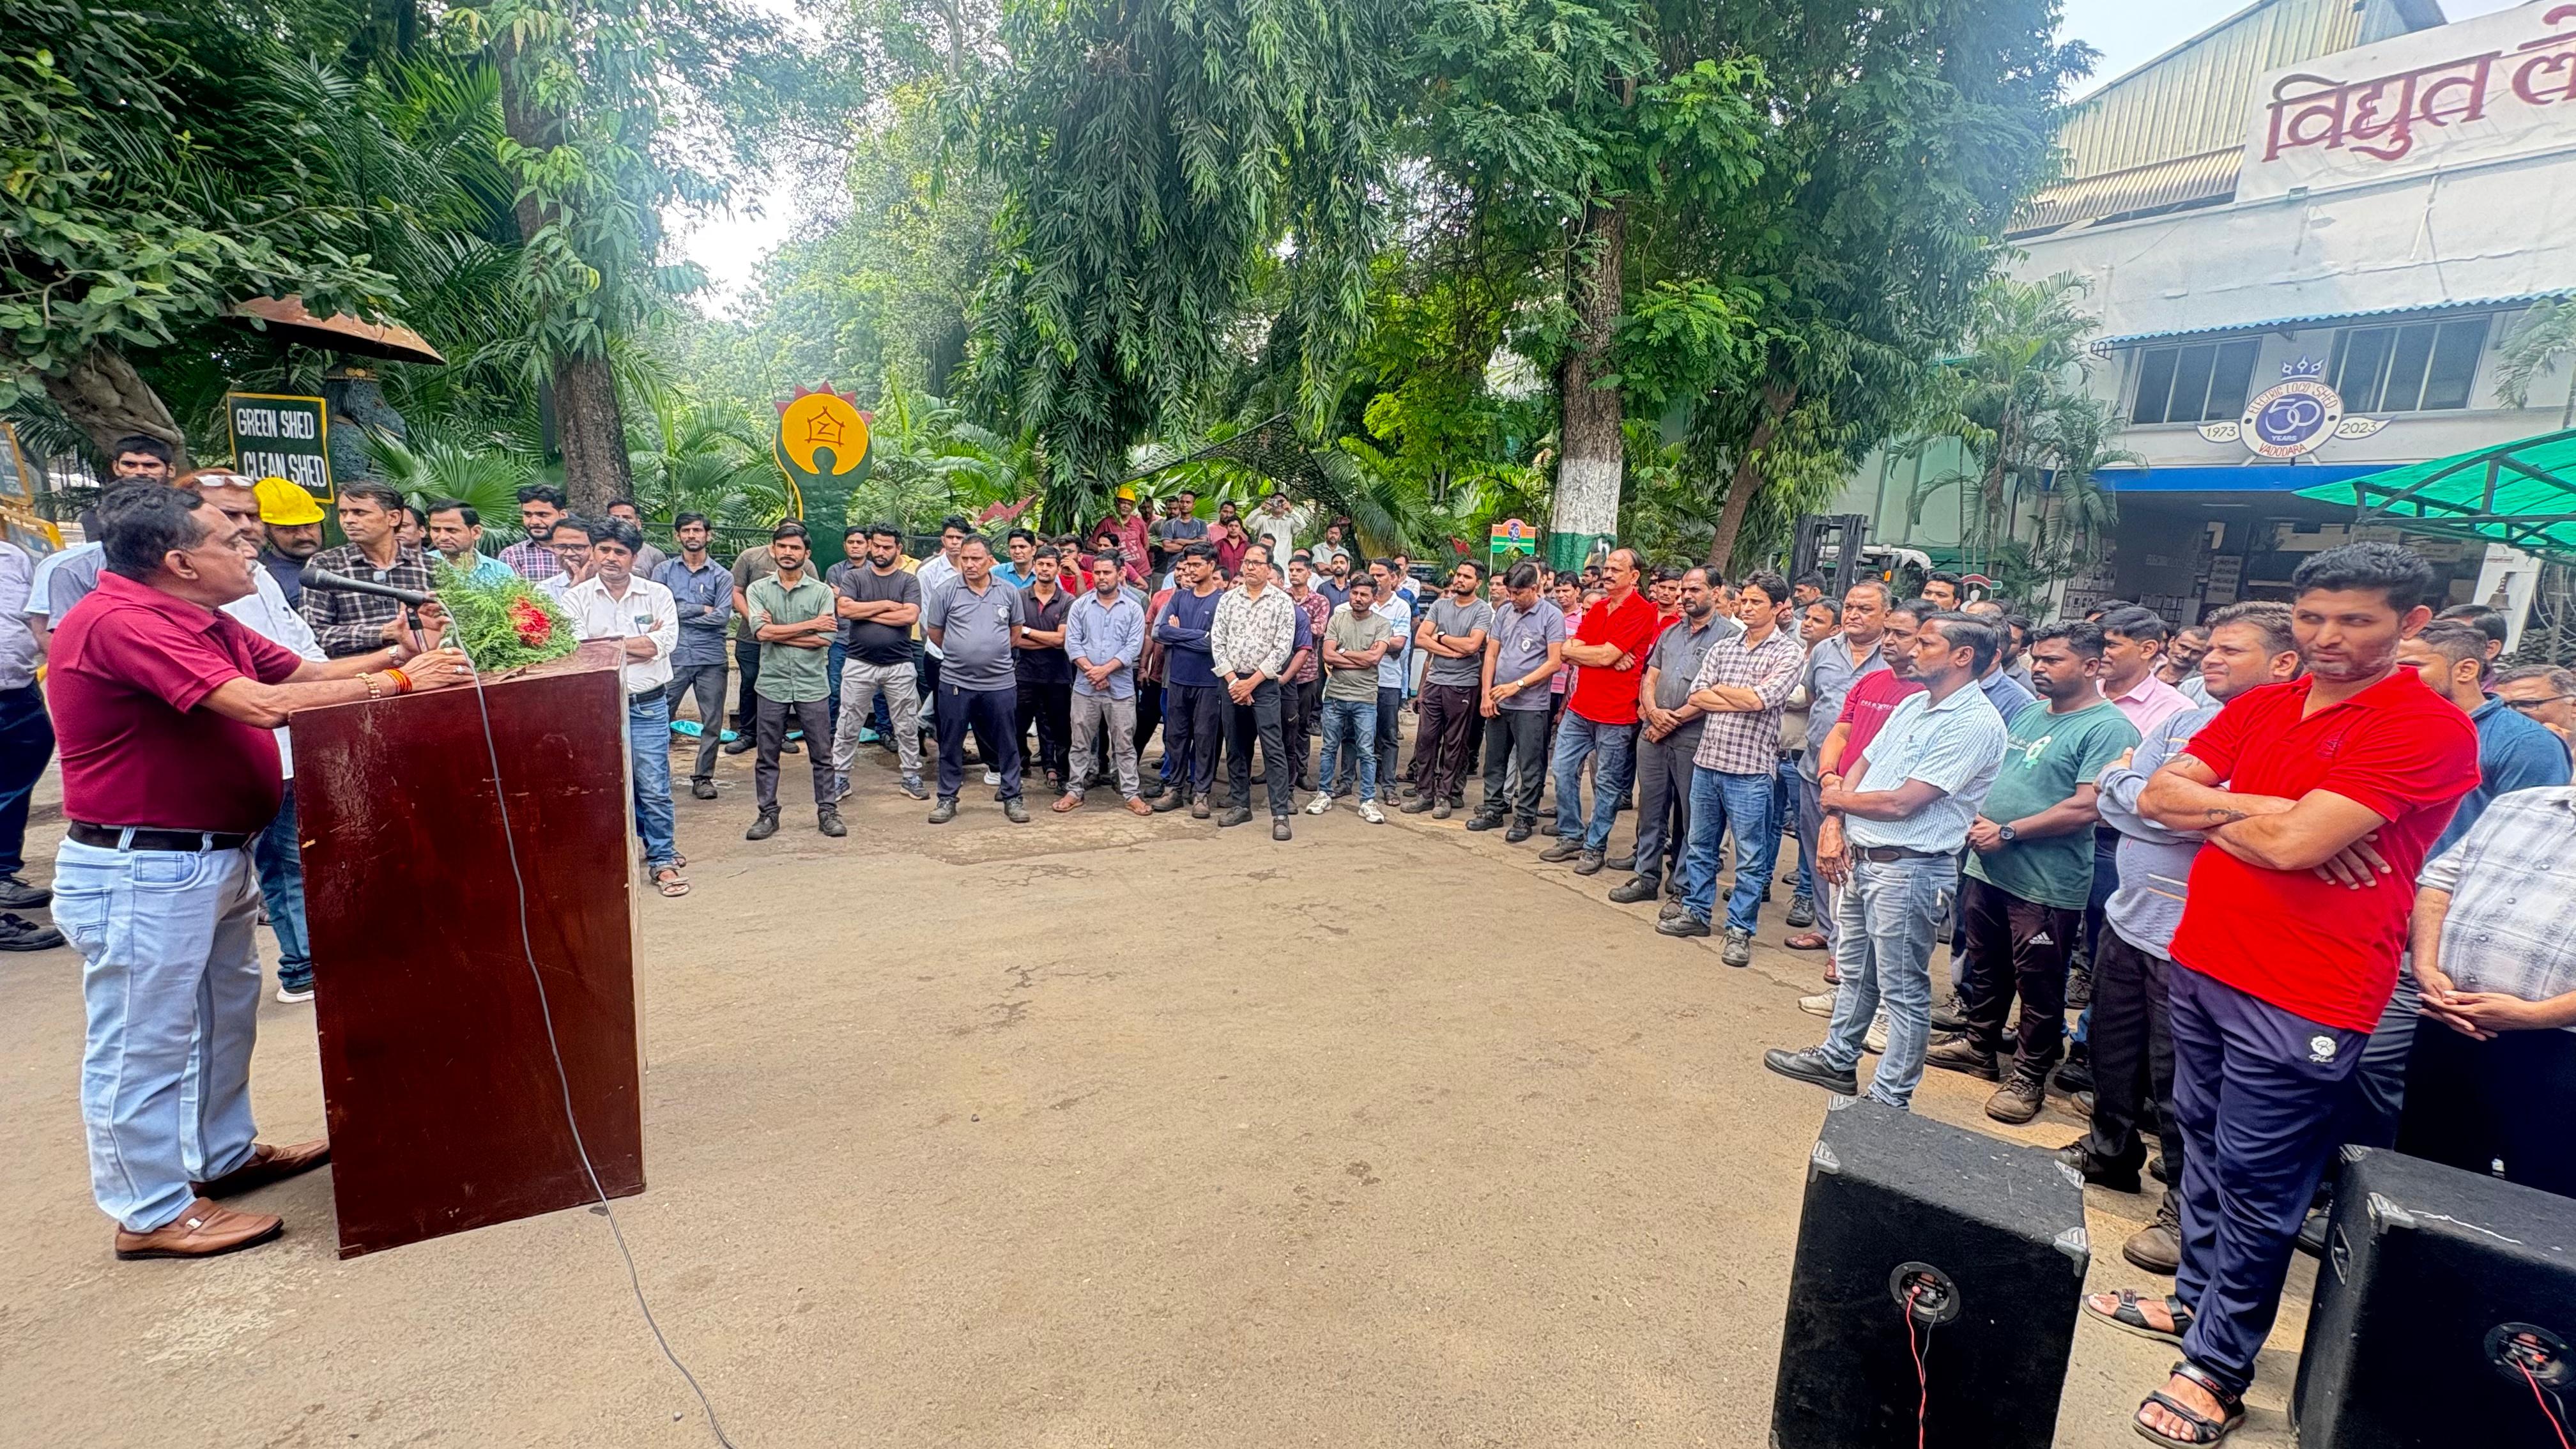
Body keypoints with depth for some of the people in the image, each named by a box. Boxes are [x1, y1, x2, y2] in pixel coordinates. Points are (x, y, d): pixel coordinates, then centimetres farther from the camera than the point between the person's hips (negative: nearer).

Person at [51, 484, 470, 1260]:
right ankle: (150, 1211, 18)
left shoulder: (204, 622, 9)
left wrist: (396, 653, -3)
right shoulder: (120, 623, -22)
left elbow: (307, 672, 11)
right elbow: (261, 704, -30)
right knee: (144, 1040, 4)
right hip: (141, 870, -10)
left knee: (225, 1014, 22)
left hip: (213, 858, 10)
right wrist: (397, 681, -23)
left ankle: (226, 1155, 39)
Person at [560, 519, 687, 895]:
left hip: (649, 706, -1)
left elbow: (666, 641, -11)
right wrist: (640, 644, -11)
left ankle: (662, 861, 11)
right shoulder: (576, 599, 2)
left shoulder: (657, 595, 3)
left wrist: (609, 645, -9)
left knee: (654, 788, -1)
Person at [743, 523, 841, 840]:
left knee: (822, 754, 6)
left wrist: (778, 633, -11)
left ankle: (828, 812, 17)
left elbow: (825, 638, -11)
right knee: (766, 756, 9)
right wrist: (810, 624, -12)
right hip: (772, 686, 1)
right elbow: (760, 632, -13)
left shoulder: (822, 592, 0)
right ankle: (767, 814, 21)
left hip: (811, 686, -1)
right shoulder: (758, 589, 3)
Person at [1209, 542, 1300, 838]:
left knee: (1273, 749, -8)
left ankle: (1280, 814, -7)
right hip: (1230, 681, 4)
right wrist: (1232, 680, -6)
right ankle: (1241, 805, 22)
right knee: (1236, 747, 10)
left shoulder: (1282, 601, -2)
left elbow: (1283, 647, -8)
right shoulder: (1228, 599, 7)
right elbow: (1216, 641, 4)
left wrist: (1252, 682, -11)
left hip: (1264, 683, -4)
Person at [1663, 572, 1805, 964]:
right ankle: (1696, 912, 30)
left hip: (1750, 769, -5)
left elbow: (1760, 698, -18)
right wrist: (1744, 700, -10)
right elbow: (1696, 696, 0)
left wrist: (1719, 688, -2)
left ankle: (1740, 931, 14)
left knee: (1750, 858, 4)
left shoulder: (1788, 652, -4)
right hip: (1707, 760, 5)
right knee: (1700, 845, 16)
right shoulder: (1722, 648, 10)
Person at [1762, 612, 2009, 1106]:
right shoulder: (1913, 704, 10)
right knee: (1855, 970, 22)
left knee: (1903, 991, 4)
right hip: (1859, 857, 9)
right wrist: (1833, 824, -3)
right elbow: (1862, 764, 13)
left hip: (1908, 870, -9)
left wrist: (1837, 798, -4)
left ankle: (1889, 1099, 16)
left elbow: (1900, 803, -21)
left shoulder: (1975, 724, -18)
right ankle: (1836, 1060, 38)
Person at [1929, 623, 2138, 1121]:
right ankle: (1979, 1047, 37)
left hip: (2046, 884, -7)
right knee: (1986, 968, 20)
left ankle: (2029, 1077, 22)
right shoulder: (2028, 713, 11)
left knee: (2039, 987, 7)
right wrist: (1979, 816, 1)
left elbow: (2085, 808, -22)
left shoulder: (2109, 728, -14)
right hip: (1987, 868, 8)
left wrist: (2008, 832, -18)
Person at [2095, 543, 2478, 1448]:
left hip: (2302, 998, -7)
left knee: (2255, 1183, 3)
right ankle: (2196, 1298, 37)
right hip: (2203, 961, 7)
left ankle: (2218, 1369, 17)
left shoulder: (2430, 728, -13)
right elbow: (2157, 796, 1)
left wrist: (2217, 810, -6)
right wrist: (2262, 812, -12)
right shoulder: (2259, 708, 8)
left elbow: (2295, 842, -23)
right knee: (2204, 1143, 19)